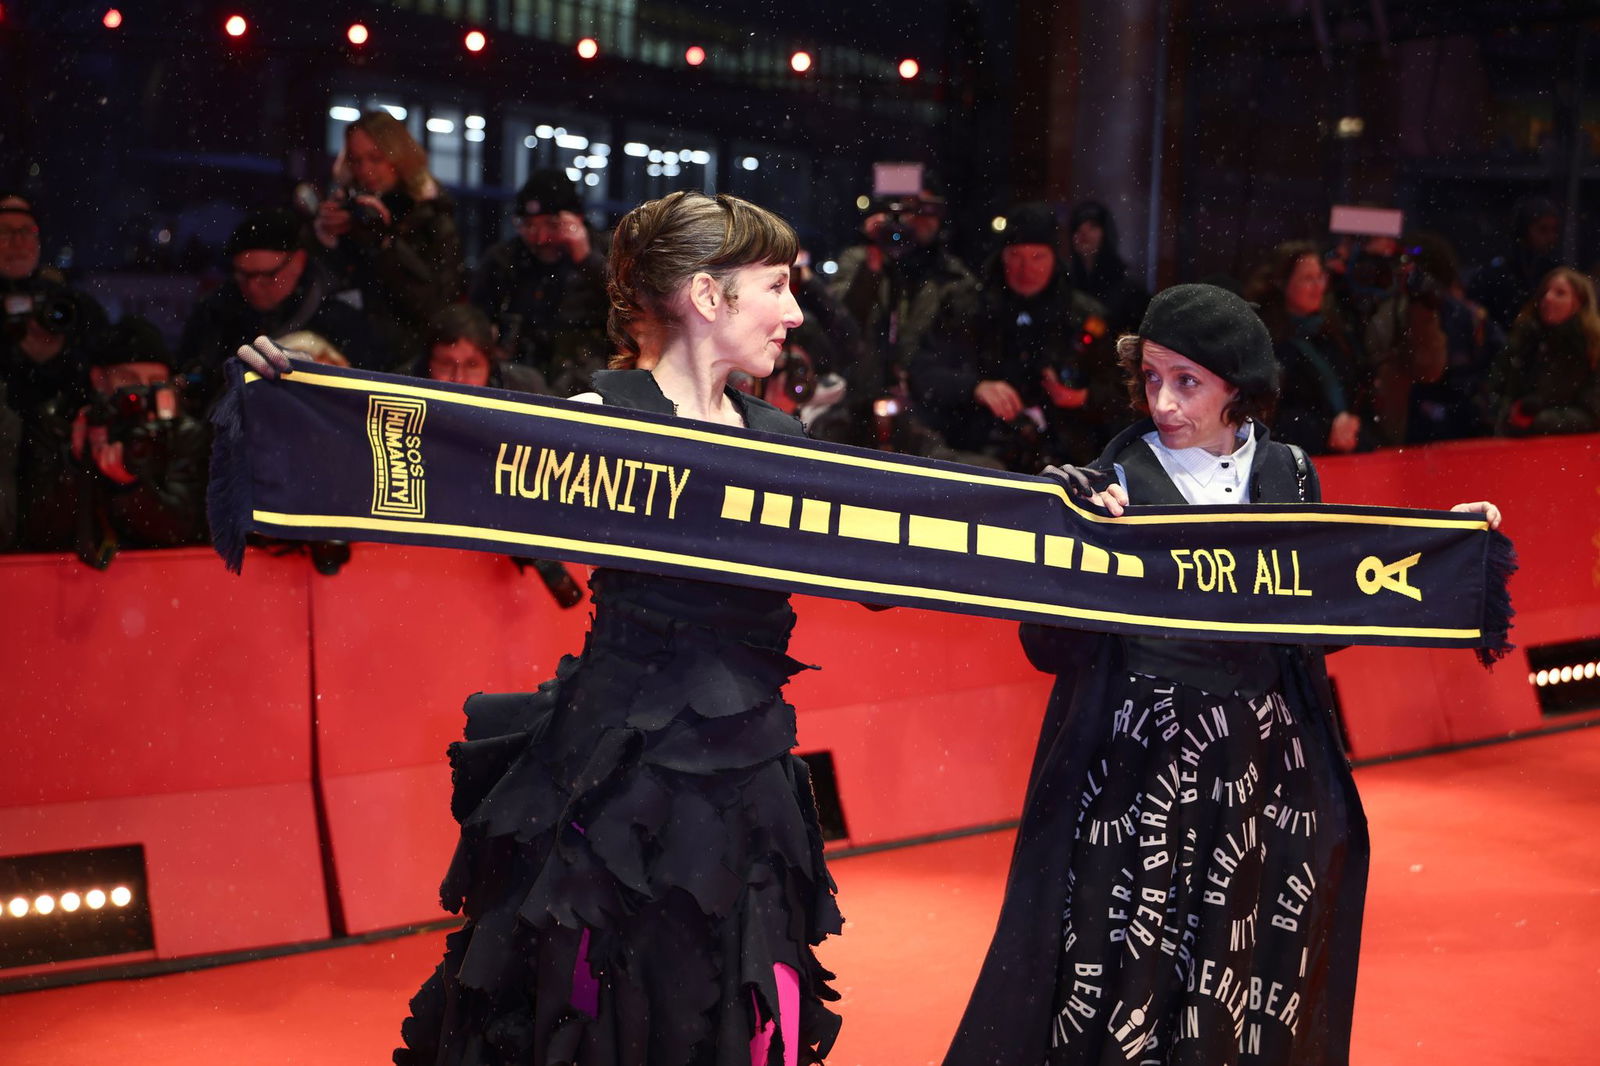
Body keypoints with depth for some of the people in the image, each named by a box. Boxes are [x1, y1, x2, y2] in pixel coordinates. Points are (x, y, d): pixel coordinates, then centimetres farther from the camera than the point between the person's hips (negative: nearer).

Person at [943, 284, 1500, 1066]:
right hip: (1139, 772, -3)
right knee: (1127, 977, -2)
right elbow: (1052, 648, -10)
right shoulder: (1114, 485, -6)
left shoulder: (1287, 475, 5)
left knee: (1255, 973, 8)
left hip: (1266, 767, 4)